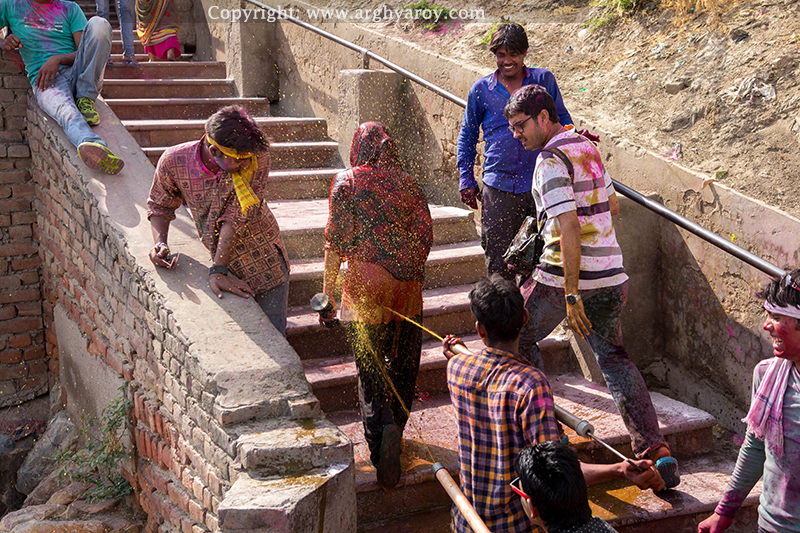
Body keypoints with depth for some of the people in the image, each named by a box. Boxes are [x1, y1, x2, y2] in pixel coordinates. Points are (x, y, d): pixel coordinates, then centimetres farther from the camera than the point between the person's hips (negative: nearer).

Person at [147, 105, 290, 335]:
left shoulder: (258, 157, -23)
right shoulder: (173, 161, -16)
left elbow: (236, 217, -24)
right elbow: (159, 206, 4)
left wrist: (217, 271, -24)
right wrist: (160, 243, -13)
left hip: (263, 263, -2)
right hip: (219, 258, 2)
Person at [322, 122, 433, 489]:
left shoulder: (347, 182, 1)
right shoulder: (407, 183, 9)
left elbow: (336, 240, -4)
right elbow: (425, 235, 5)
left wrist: (327, 291, 0)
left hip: (366, 284, -3)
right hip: (407, 288, 3)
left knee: (370, 368, 2)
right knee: (403, 366, 15)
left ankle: (383, 430, -21)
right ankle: (395, 429, 26)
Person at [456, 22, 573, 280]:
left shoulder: (544, 80, 6)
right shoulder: (480, 89, 7)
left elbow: (561, 119, 17)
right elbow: (467, 135, 16)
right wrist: (467, 180, 9)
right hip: (499, 186, 0)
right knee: (498, 263, 2)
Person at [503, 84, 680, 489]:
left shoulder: (551, 160, -15)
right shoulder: (587, 148, 12)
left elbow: (569, 230, -23)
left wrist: (571, 295, -23)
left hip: (564, 275, -8)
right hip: (611, 275, 8)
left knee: (520, 338, 15)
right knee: (614, 357, 16)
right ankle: (655, 451, 8)